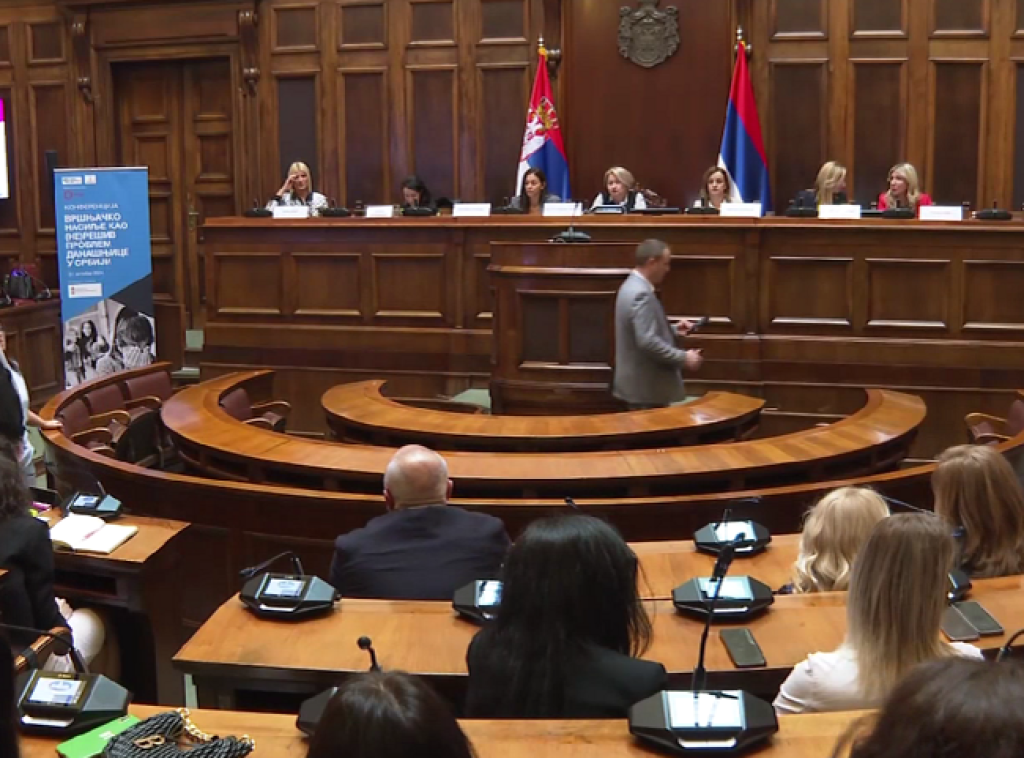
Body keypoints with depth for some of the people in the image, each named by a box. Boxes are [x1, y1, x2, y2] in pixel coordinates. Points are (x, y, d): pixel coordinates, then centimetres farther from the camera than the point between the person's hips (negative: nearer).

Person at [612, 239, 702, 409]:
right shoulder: (641, 294, -22)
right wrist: (684, 358, -21)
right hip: (648, 386, -11)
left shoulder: (633, 286, 11)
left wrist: (673, 329, 13)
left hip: (643, 382, 11)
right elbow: (648, 342, -28)